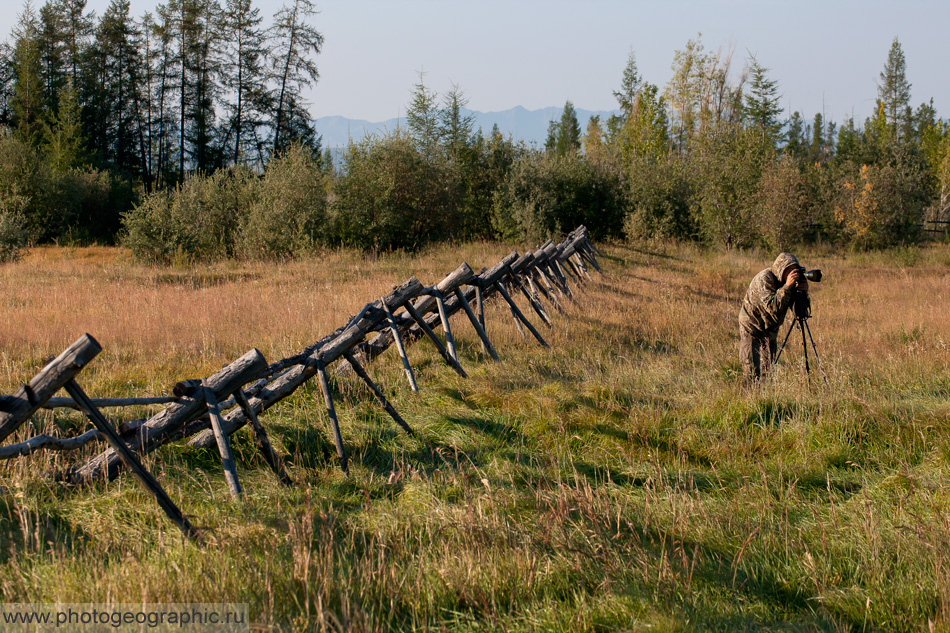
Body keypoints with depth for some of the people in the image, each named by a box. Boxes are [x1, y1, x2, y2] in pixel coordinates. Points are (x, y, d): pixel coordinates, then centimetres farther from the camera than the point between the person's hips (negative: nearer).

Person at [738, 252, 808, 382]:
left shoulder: (789, 279, -4)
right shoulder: (764, 279, -25)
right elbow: (772, 306, -37)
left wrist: (803, 292, -22)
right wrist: (787, 286, -39)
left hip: (771, 328, 7)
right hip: (752, 327, -7)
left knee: (769, 367, 6)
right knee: (752, 371, -7)